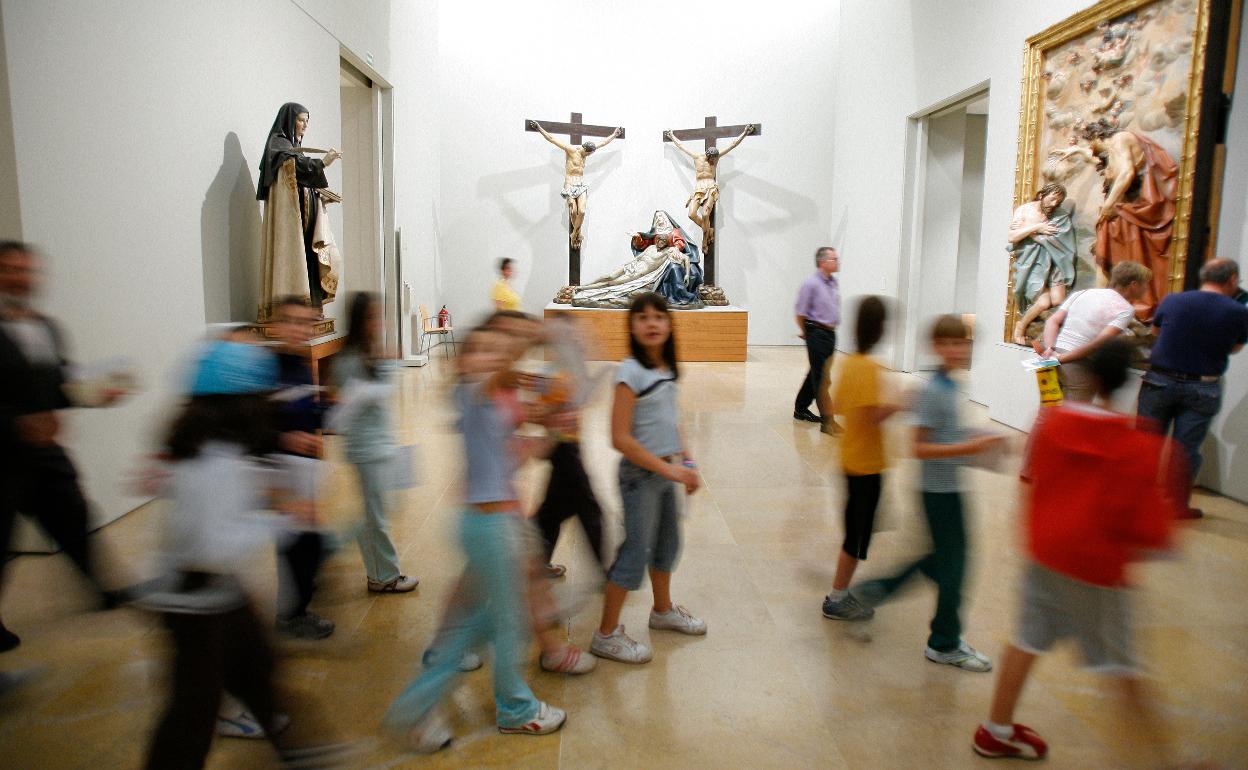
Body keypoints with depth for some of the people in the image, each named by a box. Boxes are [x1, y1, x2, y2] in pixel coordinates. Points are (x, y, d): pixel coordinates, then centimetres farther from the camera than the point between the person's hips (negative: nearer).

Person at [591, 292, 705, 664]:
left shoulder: (667, 369, 4)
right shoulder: (630, 372, -19)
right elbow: (620, 438, -22)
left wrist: (686, 463, 6)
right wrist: (669, 469, -21)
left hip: (666, 471, 8)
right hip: (640, 474, -8)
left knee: (668, 544, 21)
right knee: (636, 553, -1)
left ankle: (663, 610, 44)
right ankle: (606, 635, 15)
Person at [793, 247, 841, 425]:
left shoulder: (834, 282, 10)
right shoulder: (811, 284, -14)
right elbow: (800, 312, -11)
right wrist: (804, 332, 0)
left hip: (831, 333, 8)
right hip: (817, 333, -8)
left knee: (817, 373, 15)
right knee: (820, 376, -5)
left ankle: (801, 408, 28)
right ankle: (826, 417, -2)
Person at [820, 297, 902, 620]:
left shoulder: (850, 363, 5)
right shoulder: (870, 368, -20)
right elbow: (872, 417, -27)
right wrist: (898, 405, -15)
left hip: (852, 458, 9)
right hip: (867, 463, -9)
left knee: (855, 528, 19)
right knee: (858, 533, 3)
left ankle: (840, 593, 29)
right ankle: (837, 600, 13)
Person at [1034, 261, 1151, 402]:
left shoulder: (1082, 293, 17)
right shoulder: (1126, 309, -1)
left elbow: (1052, 321, 7)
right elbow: (1100, 341, -15)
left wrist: (1050, 349, -5)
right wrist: (1063, 358, -16)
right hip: (1080, 367, -6)